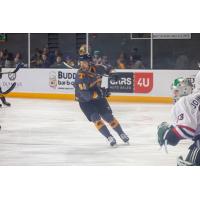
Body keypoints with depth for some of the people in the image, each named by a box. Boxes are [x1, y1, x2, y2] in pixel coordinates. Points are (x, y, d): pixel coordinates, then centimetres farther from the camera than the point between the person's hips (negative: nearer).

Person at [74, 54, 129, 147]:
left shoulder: (95, 69, -11)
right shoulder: (80, 76, -27)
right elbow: (85, 94, -33)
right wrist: (99, 94, -34)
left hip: (98, 97, 4)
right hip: (85, 101, -4)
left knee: (108, 116, 3)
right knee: (96, 118, -18)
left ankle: (121, 134, 19)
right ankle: (110, 138, -10)